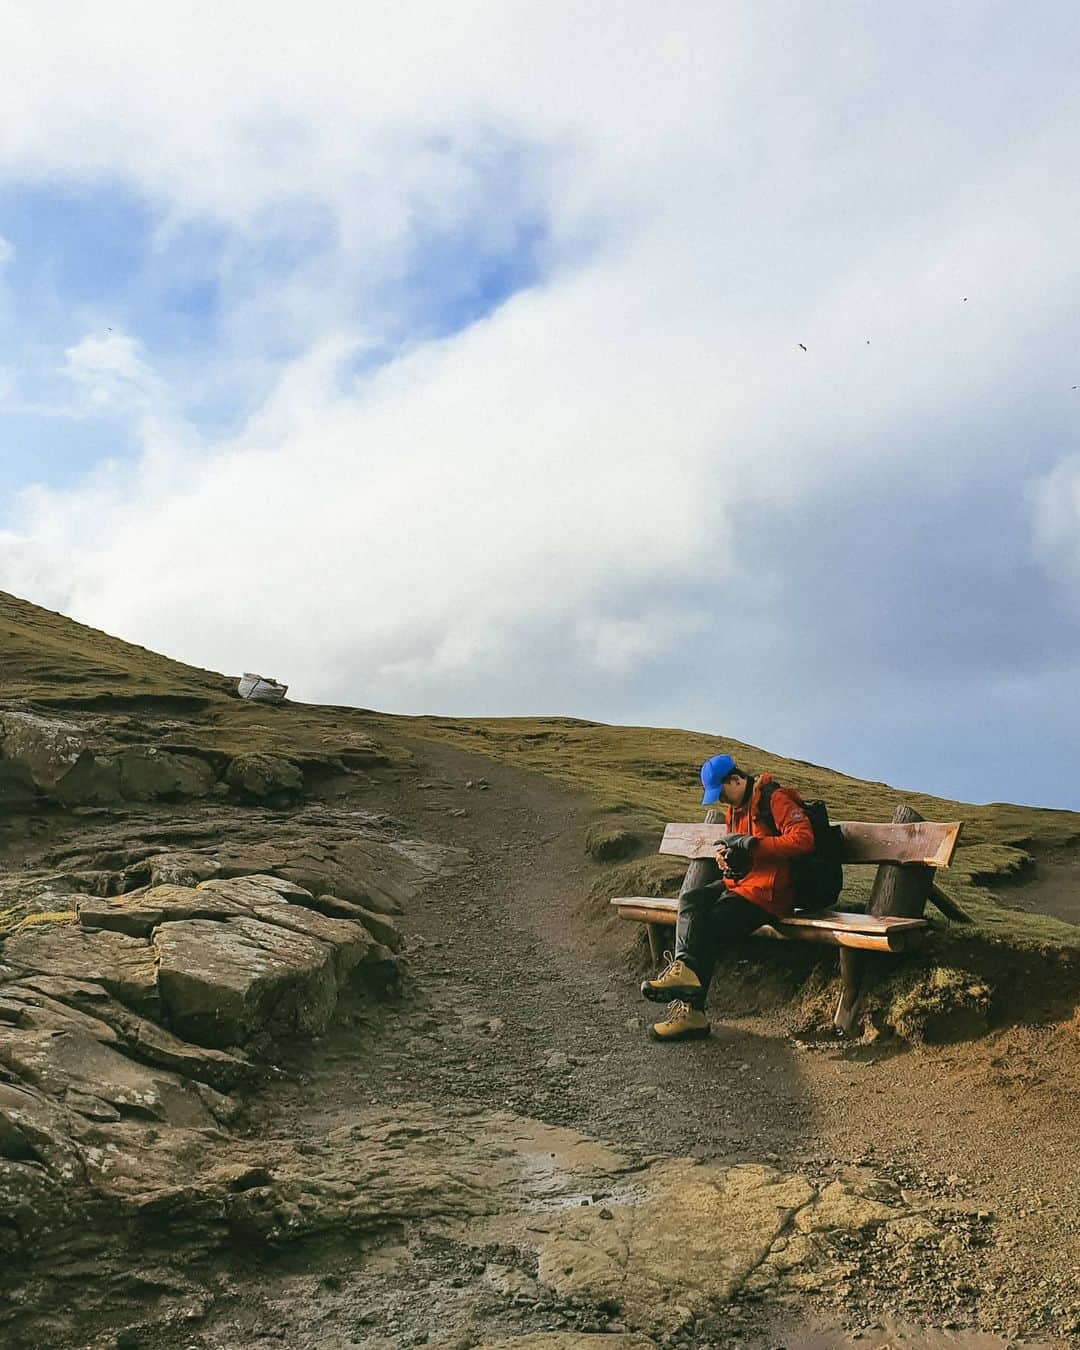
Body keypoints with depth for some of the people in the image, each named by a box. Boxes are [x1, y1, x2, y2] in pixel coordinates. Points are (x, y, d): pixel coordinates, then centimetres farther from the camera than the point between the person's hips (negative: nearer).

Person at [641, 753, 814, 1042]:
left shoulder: (775, 799, -10)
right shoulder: (736, 808, 18)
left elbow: (803, 839, -22)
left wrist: (750, 844, -20)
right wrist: (726, 856, 1)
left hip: (769, 890, -8)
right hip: (738, 882, 8)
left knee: (710, 931, -19)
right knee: (691, 901, -18)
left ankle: (690, 1008, -17)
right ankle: (685, 969, -31)